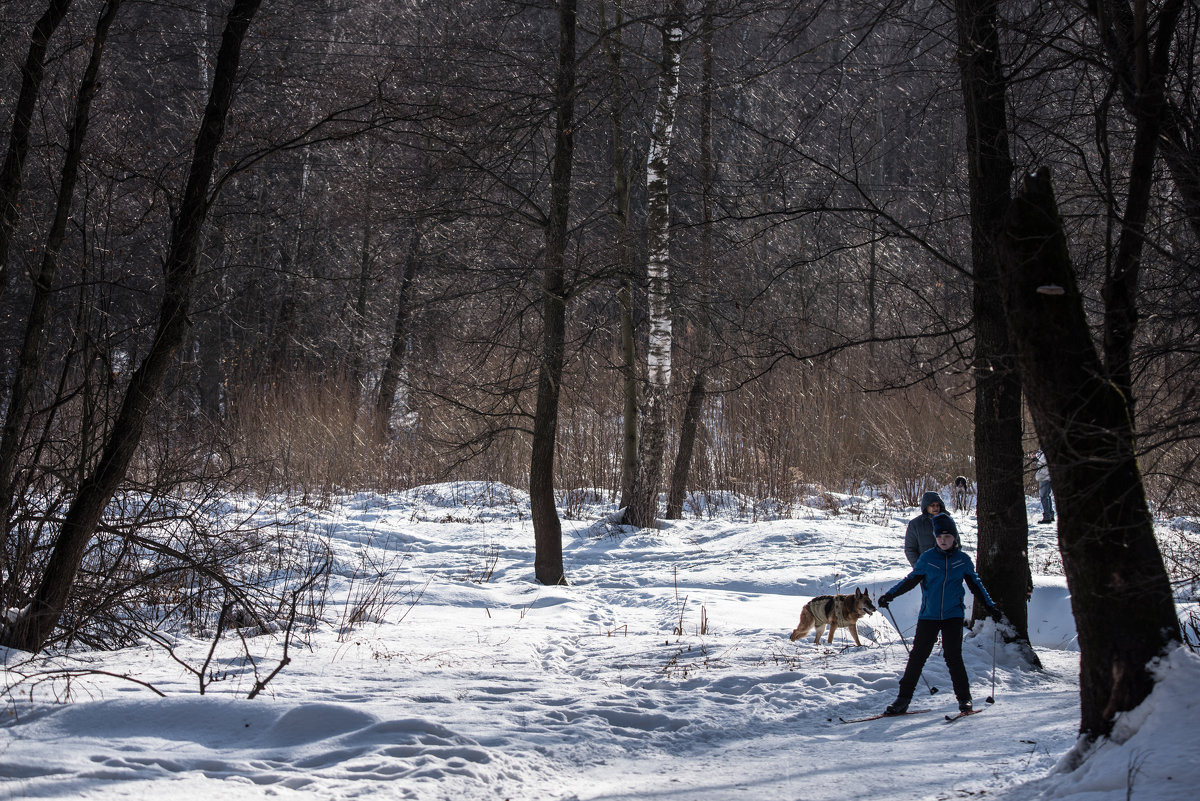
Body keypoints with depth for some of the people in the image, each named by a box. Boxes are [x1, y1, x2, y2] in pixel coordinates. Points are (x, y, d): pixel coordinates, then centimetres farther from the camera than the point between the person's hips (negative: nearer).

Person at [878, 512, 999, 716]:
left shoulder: (963, 560, 4)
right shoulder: (927, 558, 2)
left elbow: (975, 585, 14)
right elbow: (911, 580, 7)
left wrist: (990, 606, 11)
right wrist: (890, 595, -3)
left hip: (953, 615, -1)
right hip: (928, 615, 1)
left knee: (953, 656, -7)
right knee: (917, 656, 0)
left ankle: (964, 698, 6)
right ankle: (903, 699, 5)